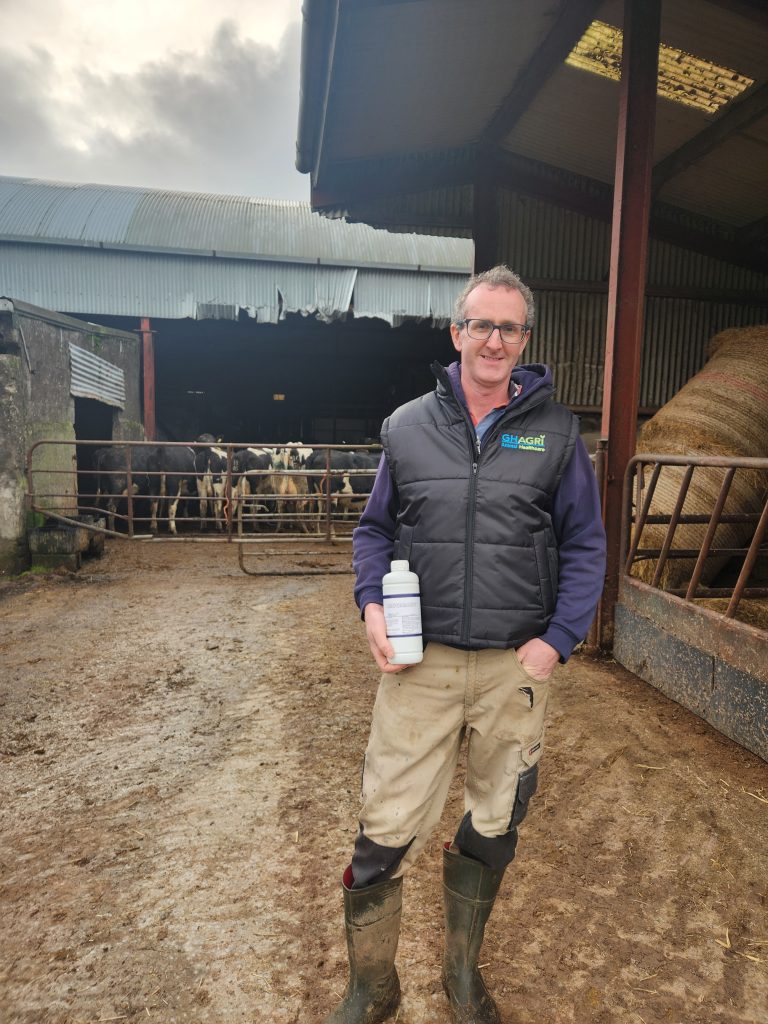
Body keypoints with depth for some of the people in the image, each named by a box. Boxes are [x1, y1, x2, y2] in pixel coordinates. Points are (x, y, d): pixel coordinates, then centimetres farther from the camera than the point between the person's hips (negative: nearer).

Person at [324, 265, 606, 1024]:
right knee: (387, 829, 4)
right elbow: (375, 528, 9)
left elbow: (585, 545, 2)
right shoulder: (407, 426, 2)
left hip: (516, 664, 1)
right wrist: (372, 604, -7)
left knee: (493, 831, 18)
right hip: (420, 661, 0)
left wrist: (557, 639, -9)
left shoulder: (555, 431, 0)